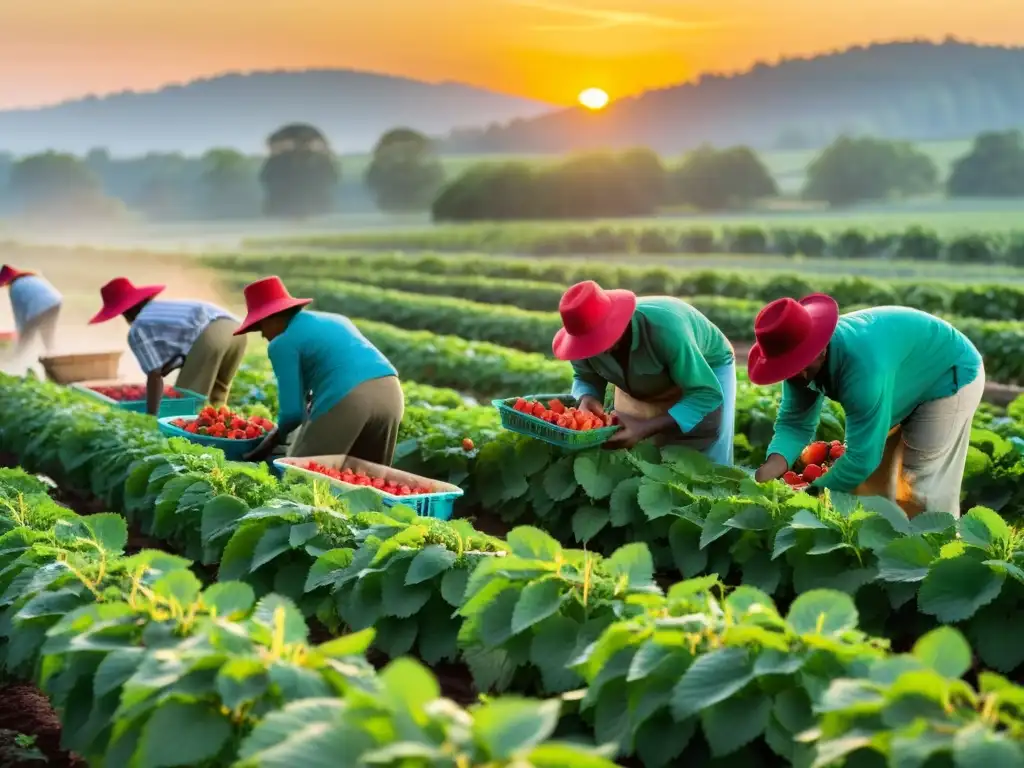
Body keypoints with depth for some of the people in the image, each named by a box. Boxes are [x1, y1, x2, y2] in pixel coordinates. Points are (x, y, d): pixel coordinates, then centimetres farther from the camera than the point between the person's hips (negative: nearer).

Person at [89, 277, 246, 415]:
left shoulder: (137, 331, 11)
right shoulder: (162, 307, 35)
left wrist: (151, 416, 9)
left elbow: (154, 376, 5)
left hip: (210, 337, -8)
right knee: (214, 400, 24)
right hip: (233, 327, 8)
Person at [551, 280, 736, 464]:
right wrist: (586, 398, -34)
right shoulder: (585, 341, -28)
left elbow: (708, 393, -39)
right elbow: (585, 378, -7)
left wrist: (646, 428, -50)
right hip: (644, 389, 5)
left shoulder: (666, 329, -43)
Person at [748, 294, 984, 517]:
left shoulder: (861, 366, -44)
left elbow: (862, 458, -39)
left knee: (924, 489, -11)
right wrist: (768, 471, -33)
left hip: (949, 377, -8)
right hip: (906, 383, 8)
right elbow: (794, 424, -14)